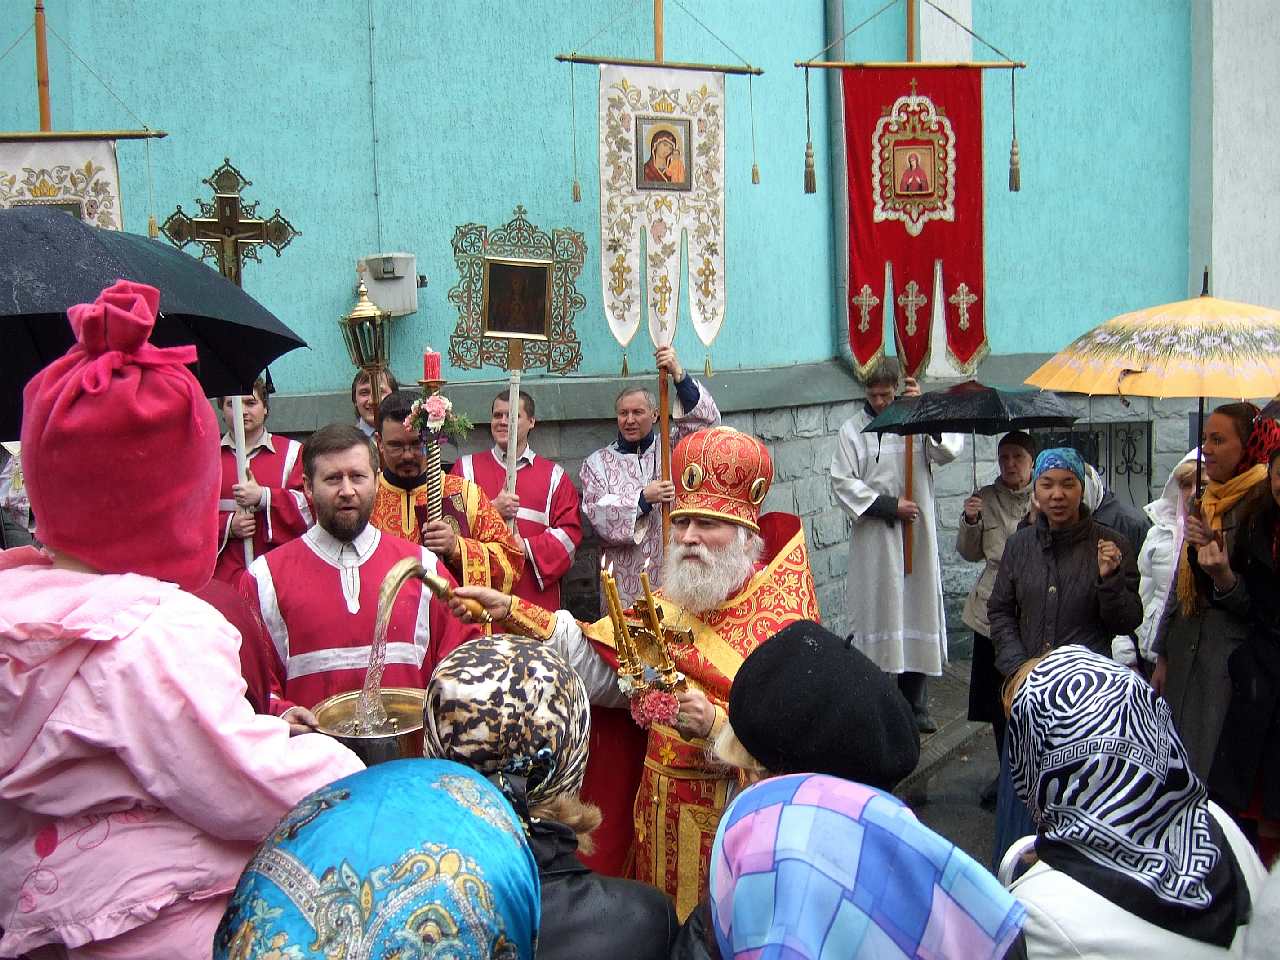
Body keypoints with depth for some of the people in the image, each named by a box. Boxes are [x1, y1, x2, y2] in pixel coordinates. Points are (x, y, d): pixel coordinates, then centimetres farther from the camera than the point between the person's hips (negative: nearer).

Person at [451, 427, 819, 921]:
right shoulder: (670, 603, 3)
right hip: (659, 817, 5)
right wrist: (513, 614, -12)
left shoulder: (782, 621, -15)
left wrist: (717, 724, -33)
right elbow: (600, 669, -6)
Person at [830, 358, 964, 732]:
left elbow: (949, 450, -10)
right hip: (873, 539, -2)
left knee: (917, 610, 6)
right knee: (875, 613, -2)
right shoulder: (854, 428, 0)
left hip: (916, 536, 2)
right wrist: (889, 505, -8)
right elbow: (842, 480, -3)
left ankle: (916, 704, 17)